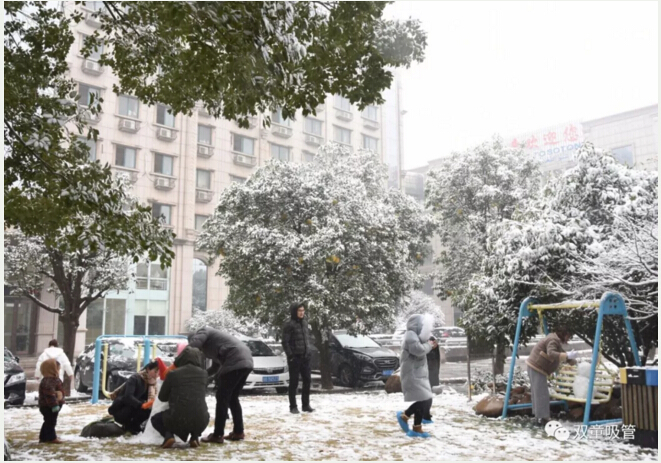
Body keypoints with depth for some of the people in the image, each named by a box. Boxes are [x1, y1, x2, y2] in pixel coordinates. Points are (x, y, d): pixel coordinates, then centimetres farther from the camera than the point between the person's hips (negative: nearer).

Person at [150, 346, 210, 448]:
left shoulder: (173, 373, -2)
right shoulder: (203, 373, 5)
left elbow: (162, 397, 10)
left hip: (178, 420, -2)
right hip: (200, 421, 3)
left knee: (155, 419, 28)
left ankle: (168, 436, 0)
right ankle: (195, 437, 13)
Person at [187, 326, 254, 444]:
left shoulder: (203, 332, 9)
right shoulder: (212, 338, 34)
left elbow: (193, 345, -12)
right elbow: (216, 365, 33)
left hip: (235, 362, -9)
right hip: (246, 361, 9)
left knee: (222, 398, -2)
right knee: (233, 398, 19)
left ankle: (218, 435, -1)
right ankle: (238, 432, 22)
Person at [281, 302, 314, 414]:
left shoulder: (304, 322, 10)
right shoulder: (289, 324, -11)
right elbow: (285, 342, -12)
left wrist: (308, 352, 11)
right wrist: (290, 356, -15)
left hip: (305, 356, 6)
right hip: (295, 357, -6)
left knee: (307, 380, 7)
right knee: (294, 382, 1)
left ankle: (306, 405, 17)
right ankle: (293, 406, 10)